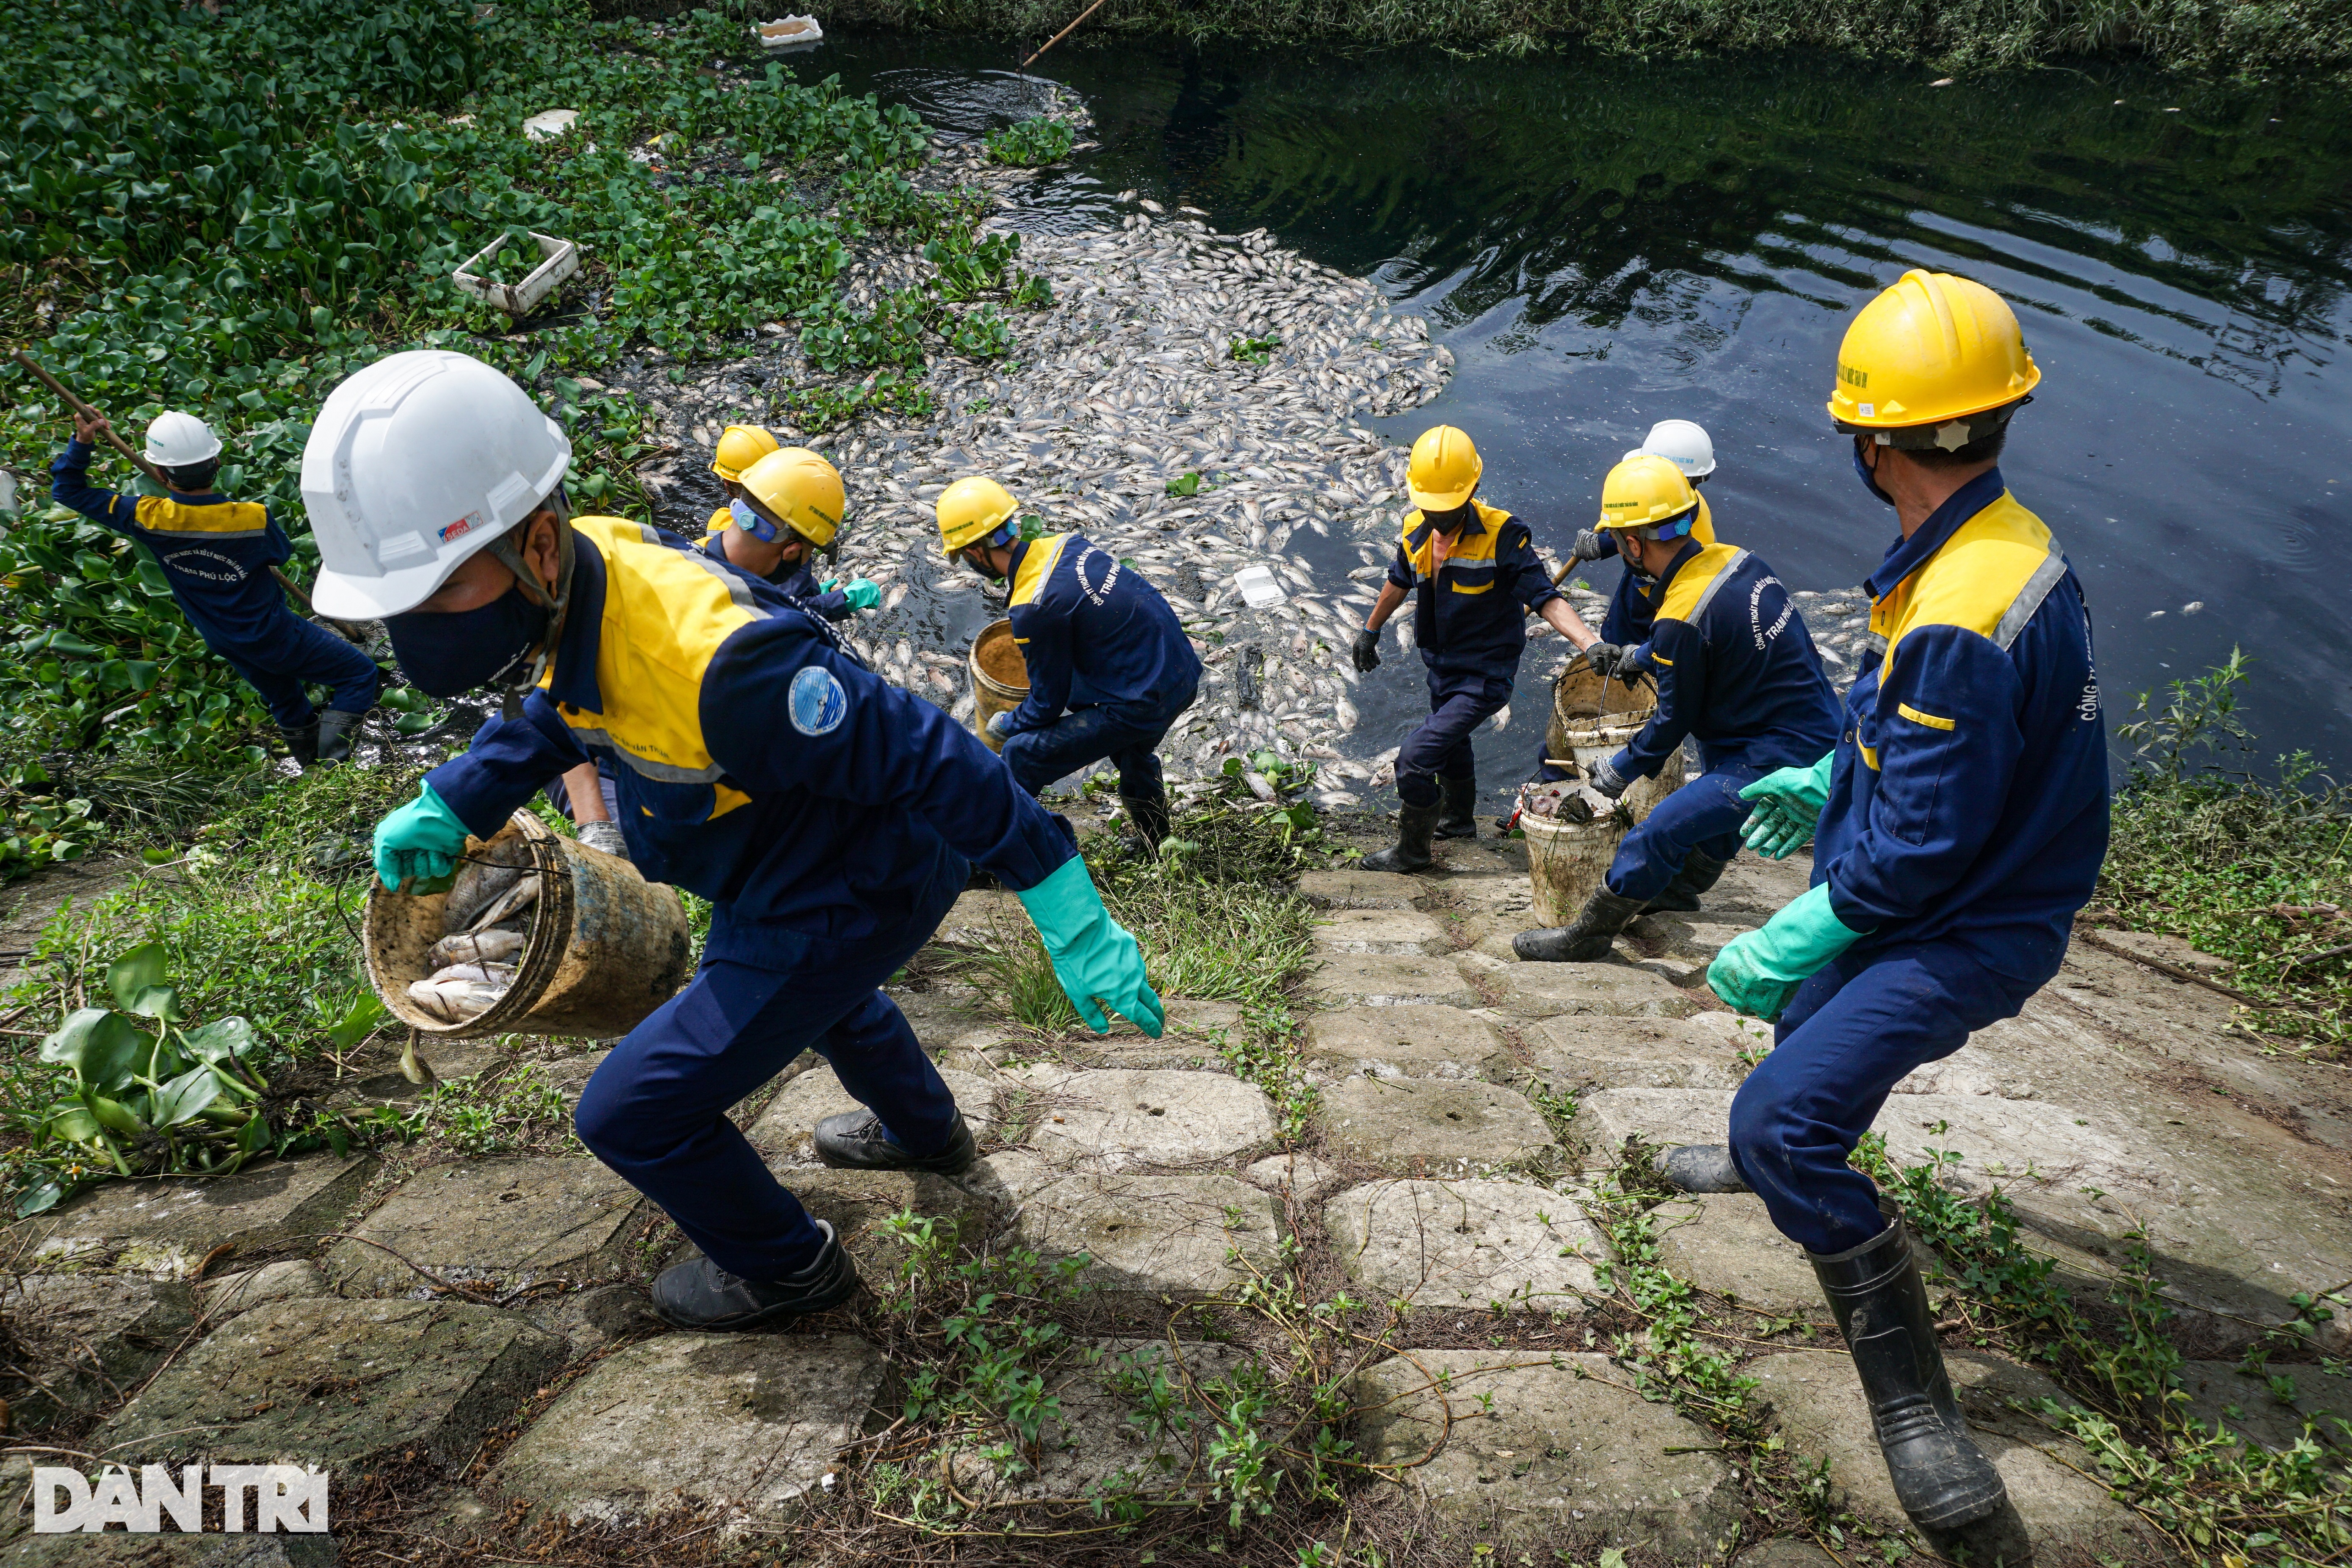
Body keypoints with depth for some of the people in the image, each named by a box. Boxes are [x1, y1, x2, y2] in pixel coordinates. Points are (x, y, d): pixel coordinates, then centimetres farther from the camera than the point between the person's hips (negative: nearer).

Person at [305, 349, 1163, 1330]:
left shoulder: (710, 662, -40)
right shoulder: (571, 582, -13)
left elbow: (927, 759, -35)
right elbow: (556, 708, 11)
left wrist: (1072, 920, -30)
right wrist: (449, 806, 0)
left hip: (848, 902, -9)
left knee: (632, 1115, 1)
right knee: (821, 992, 38)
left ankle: (787, 1270, 27)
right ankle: (925, 1132, 65)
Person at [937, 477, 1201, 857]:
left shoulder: (1034, 609, -23)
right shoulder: (1066, 544, 0)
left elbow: (1048, 703, -10)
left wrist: (1007, 724, 10)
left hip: (1143, 705, -9)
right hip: (1184, 671, 9)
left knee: (1022, 755, 1)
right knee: (1132, 747, 39)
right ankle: (1155, 844, 56)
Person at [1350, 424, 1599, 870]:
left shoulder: (1501, 535, -24)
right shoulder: (1418, 530, -5)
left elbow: (1546, 598, -26)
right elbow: (1401, 580, 15)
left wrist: (1591, 644, -40)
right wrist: (1371, 630, 26)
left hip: (1484, 677, -7)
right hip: (1442, 667, 7)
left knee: (1415, 758, -12)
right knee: (1450, 743, 29)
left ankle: (1412, 850, 12)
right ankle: (1458, 821, 57)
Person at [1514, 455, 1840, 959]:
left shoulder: (1681, 622, -23)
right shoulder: (1739, 561, 1)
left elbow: (1674, 720, -9)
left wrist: (1618, 772, 6)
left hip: (1783, 760, -9)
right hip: (1821, 731, 10)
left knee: (1660, 831, -8)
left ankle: (1588, 935, 3)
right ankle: (1684, 885, 49)